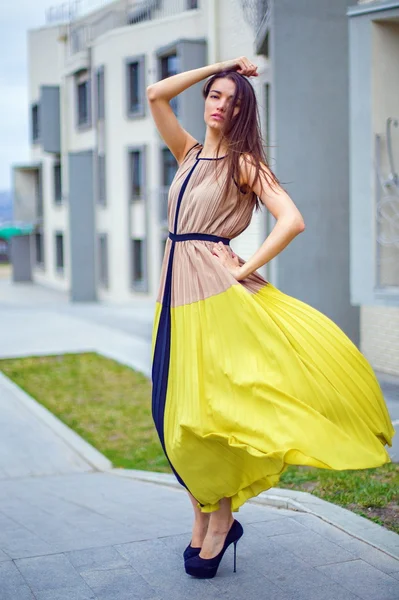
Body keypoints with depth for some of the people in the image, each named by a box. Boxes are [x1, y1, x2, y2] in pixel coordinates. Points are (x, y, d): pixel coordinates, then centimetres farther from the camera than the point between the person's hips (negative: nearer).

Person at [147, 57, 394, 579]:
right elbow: (156, 94, 9)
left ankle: (220, 522, 8)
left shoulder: (245, 163, -2)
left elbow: (292, 221, -13)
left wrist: (245, 270, -13)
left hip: (216, 286, -6)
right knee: (179, 409, 6)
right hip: (177, 286, 6)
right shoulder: (189, 154, 15)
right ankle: (202, 517, 17)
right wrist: (220, 67, 11)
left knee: (213, 402, -6)